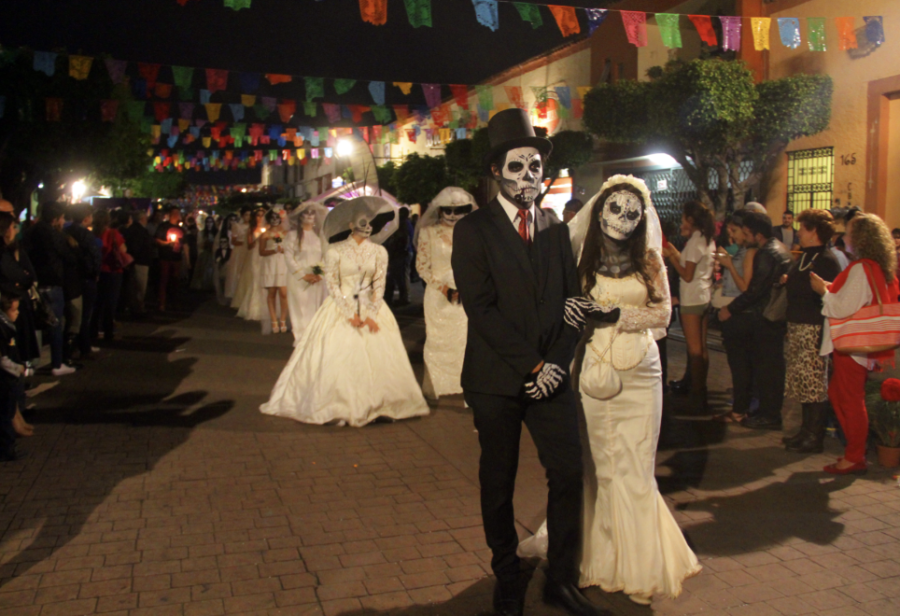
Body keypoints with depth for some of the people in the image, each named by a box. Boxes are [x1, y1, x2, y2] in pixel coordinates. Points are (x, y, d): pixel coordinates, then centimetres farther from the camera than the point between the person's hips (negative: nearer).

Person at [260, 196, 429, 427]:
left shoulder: (379, 252, 6)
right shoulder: (335, 251, -2)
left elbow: (379, 286, 2)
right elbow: (332, 284, -5)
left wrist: (371, 314, -10)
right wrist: (350, 313, -13)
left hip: (372, 309, 2)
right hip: (340, 309, -2)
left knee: (378, 355, -5)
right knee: (337, 356, -8)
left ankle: (375, 406, 7)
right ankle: (338, 408, 2)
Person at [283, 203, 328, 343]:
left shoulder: (319, 234, 12)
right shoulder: (293, 234, 2)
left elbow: (326, 256, 10)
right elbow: (288, 257, -4)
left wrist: (320, 273, -6)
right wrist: (303, 275, -10)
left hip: (318, 278, 3)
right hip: (299, 278, -3)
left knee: (316, 309, 0)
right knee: (301, 309, -3)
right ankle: (301, 340, 2)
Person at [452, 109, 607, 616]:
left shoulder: (557, 229, 10)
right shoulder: (473, 231, -4)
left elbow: (572, 302, 8)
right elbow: (481, 308, -12)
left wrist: (557, 363, -5)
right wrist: (530, 364, -14)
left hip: (550, 376, 4)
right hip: (497, 379, -3)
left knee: (570, 473, 0)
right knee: (499, 483, 9)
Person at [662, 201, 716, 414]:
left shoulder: (694, 241, -15)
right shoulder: (708, 240, 12)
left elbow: (687, 275, -16)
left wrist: (670, 256, -8)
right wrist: (676, 253, 14)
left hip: (692, 299, -9)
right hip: (704, 297, 9)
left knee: (694, 349, -4)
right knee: (702, 348, 14)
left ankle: (696, 399, 1)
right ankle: (701, 393, 21)